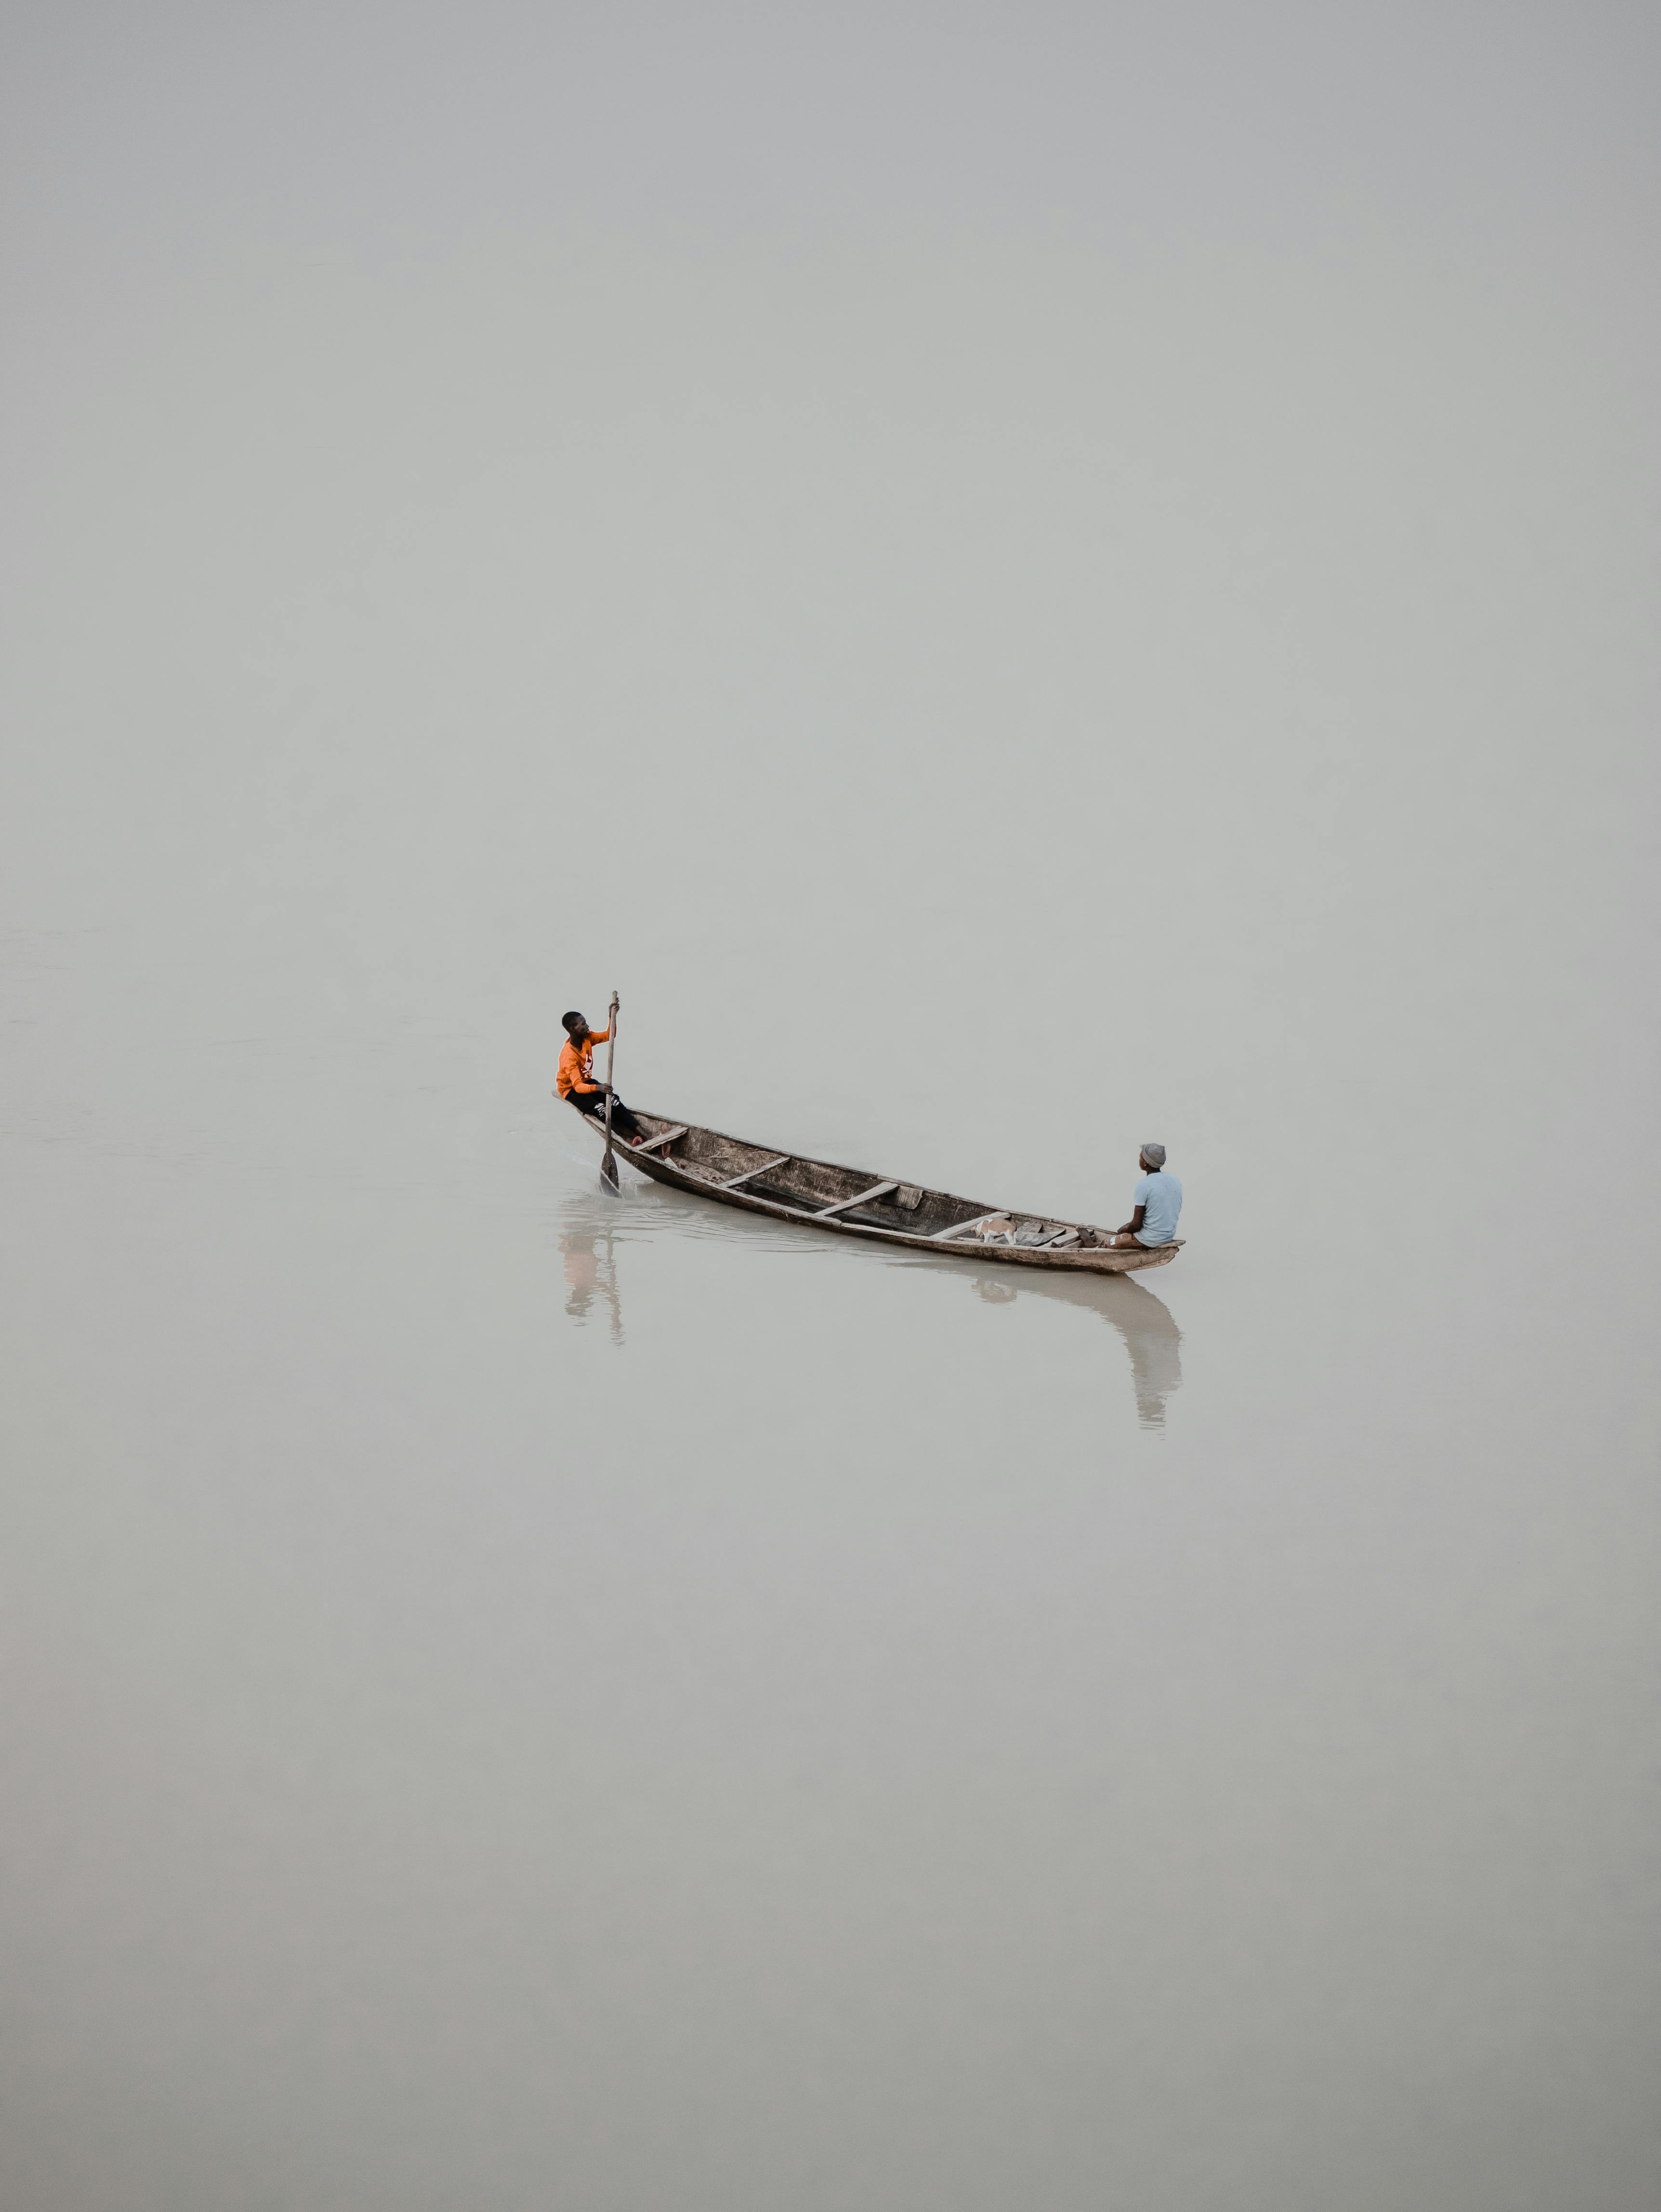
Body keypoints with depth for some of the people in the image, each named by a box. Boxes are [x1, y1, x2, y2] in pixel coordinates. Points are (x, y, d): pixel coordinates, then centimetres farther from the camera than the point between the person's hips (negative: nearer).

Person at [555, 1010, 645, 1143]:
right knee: (599, 1108, -29)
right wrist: (597, 1088, -56)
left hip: (586, 1082, 7)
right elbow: (578, 1086, -37)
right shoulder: (569, 1056, -32)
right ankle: (627, 1139, -33)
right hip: (570, 1089, -7)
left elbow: (608, 1036, -3)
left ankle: (638, 1129, -25)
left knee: (613, 1099, -18)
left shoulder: (587, 1037, -12)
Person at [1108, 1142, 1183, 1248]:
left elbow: (1136, 1225, -19)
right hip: (1170, 1236, 7)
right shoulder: (1175, 1181, 1)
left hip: (1150, 1239, -7)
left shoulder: (1143, 1187, -21)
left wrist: (1120, 1232, 3)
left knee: (1109, 1242, 14)